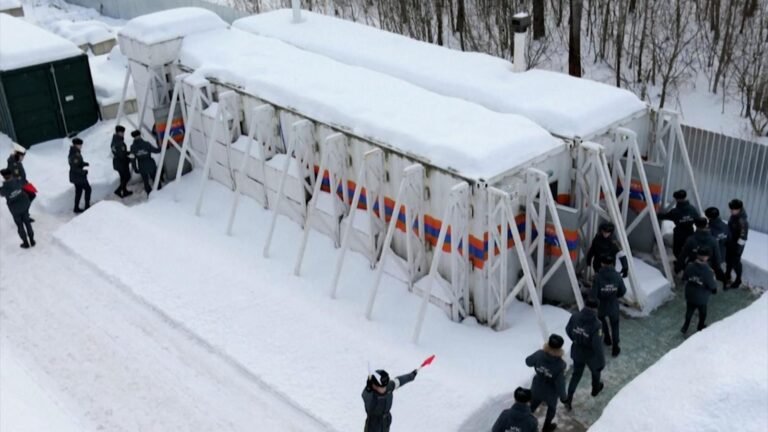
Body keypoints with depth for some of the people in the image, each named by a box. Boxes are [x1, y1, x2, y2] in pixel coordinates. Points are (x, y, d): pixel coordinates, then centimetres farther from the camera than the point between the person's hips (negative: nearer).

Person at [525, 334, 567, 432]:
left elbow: (528, 362, -5)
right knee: (552, 408, 31)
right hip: (550, 393, -2)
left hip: (537, 388, 2)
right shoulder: (560, 364, -36)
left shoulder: (539, 354, -26)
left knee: (531, 407, 28)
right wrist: (563, 396, -6)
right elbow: (560, 383, -26)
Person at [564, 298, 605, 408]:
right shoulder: (595, 324, -32)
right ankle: (595, 389, 55)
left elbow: (568, 330, 0)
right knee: (595, 371, 29)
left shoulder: (575, 317, -18)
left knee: (576, 374, 23)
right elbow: (597, 345, -28)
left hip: (577, 352, 3)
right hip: (591, 354, -3)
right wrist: (601, 361, -15)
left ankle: (569, 398, 17)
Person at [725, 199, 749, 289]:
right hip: (729, 243, 8)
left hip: (737, 245, -8)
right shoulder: (733, 216, -5)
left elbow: (743, 237, -26)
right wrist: (726, 241, 18)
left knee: (736, 262, 9)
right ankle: (727, 276, 46)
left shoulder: (742, 221, -32)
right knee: (728, 260, 24)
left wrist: (738, 248, -20)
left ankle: (738, 280, 30)